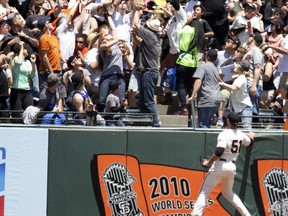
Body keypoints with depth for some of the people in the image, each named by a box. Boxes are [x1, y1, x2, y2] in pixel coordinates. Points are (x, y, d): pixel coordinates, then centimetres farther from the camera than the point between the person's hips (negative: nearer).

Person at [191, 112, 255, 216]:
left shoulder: (224, 134, -13)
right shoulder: (241, 135, 6)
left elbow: (219, 152, -24)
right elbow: (249, 142, 30)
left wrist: (208, 162, -12)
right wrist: (251, 137, 52)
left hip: (220, 165, -6)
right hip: (232, 167, 6)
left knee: (204, 192, -5)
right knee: (228, 193, 26)